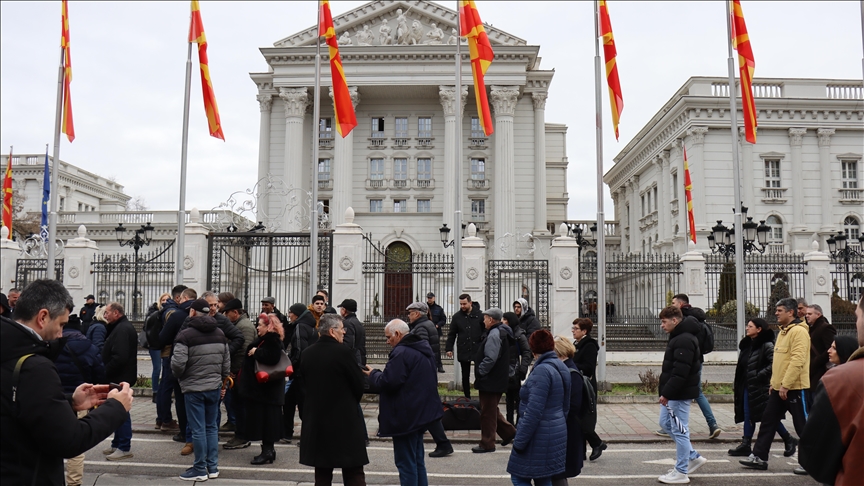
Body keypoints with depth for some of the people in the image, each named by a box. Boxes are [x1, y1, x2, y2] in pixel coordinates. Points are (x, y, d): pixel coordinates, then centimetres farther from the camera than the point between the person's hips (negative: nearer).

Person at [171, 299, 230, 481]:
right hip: (214, 387, 6)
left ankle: (200, 469, 10)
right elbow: (227, 363, 10)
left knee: (198, 429, 2)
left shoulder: (186, 335, -13)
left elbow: (178, 364, -18)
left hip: (194, 388, -5)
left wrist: (179, 377, 3)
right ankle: (213, 467, 19)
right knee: (212, 427, 14)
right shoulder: (220, 334, 7)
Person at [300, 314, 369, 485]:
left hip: (316, 420, 5)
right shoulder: (343, 352, -14)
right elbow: (359, 384, -7)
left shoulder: (307, 353, 2)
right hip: (346, 420, -5)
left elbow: (306, 383, 9)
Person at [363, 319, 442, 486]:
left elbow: (388, 382, -24)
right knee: (417, 460, 19)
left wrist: (373, 375, -5)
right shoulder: (423, 349, 12)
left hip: (406, 416, -10)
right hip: (421, 413, 10)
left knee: (406, 462, -2)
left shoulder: (401, 353, -20)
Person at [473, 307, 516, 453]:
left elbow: (490, 359, -27)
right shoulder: (501, 332, 13)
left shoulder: (494, 335, -20)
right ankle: (509, 432, 26)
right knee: (492, 410, 21)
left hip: (490, 381, -10)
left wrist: (479, 372, -16)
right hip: (498, 379, 10)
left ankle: (487, 444, 8)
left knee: (487, 413, 0)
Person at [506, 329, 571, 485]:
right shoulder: (562, 368, 9)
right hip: (557, 433, 9)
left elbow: (533, 412, -22)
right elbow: (565, 406, 18)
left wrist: (519, 441, -17)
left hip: (539, 437, -9)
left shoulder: (542, 371, -19)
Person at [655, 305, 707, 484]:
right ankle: (693, 457, 26)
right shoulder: (678, 337, 13)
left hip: (679, 394, -11)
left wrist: (667, 393, -22)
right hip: (673, 393, 11)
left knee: (679, 430, -2)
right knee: (666, 424, 18)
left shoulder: (684, 340, -20)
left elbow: (680, 373, -26)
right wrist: (665, 392, 15)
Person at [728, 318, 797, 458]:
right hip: (747, 386, 8)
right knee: (748, 415, 7)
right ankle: (745, 444, 9)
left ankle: (789, 440, 17)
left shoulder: (766, 345, -13)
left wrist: (760, 375, -21)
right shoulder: (747, 344, 14)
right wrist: (737, 383, 15)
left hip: (761, 386, -8)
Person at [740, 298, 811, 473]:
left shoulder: (798, 331, -16)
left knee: (803, 426, 1)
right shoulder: (783, 331, 16)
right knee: (768, 421, 10)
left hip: (795, 388, -10)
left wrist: (785, 385, -24)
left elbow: (797, 360, -24)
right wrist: (774, 383, 18)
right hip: (779, 388, 10)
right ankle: (759, 457, 16)